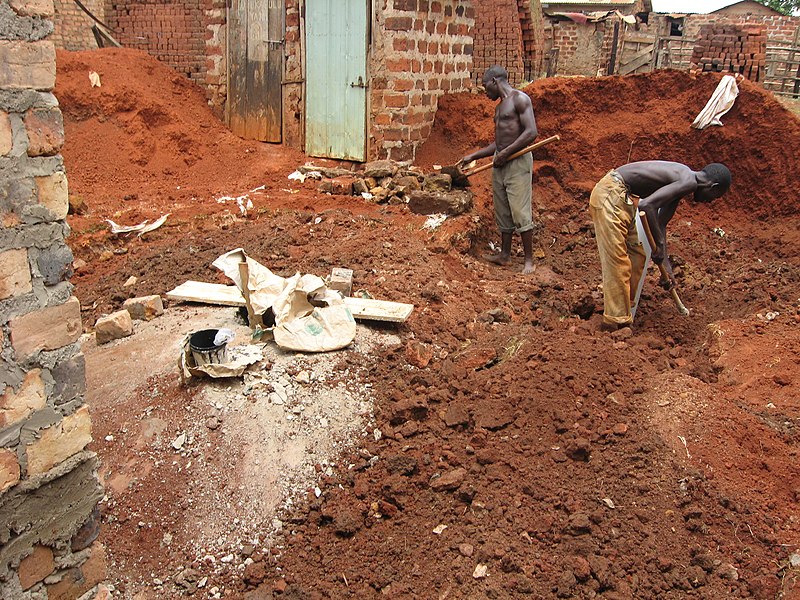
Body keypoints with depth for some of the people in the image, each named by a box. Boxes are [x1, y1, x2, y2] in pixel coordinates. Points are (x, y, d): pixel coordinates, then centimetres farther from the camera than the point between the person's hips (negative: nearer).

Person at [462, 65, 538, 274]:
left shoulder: (519, 99, -7)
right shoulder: (499, 107, 21)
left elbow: (531, 132, -17)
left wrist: (505, 153, -17)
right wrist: (474, 156, 23)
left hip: (517, 162, -9)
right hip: (500, 163, 9)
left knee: (520, 212, -9)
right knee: (502, 213, 12)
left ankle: (529, 260, -2)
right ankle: (505, 255, 21)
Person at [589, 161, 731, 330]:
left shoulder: (682, 178, 15)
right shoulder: (689, 182, -15)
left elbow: (660, 223, 18)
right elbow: (646, 205, -28)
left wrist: (666, 266, 16)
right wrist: (659, 245, -17)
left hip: (620, 197, 11)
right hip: (611, 195, -11)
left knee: (637, 254, 18)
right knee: (617, 260, -8)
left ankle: (627, 307, 29)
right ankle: (617, 323, -2)